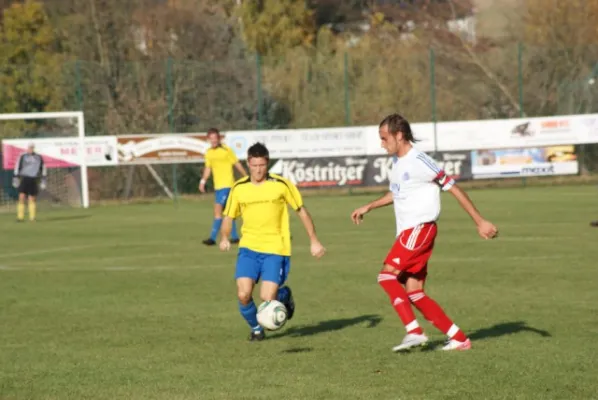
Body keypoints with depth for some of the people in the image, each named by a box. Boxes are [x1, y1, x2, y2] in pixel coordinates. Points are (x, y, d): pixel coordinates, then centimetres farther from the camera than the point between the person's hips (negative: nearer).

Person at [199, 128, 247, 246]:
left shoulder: (226, 150, -9)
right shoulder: (208, 153, 9)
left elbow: (237, 164, -4)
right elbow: (208, 168, 16)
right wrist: (203, 181, 3)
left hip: (227, 184, -7)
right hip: (217, 186, 7)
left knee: (217, 210, -15)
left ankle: (213, 238, -18)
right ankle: (235, 237, 24)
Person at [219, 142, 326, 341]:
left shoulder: (281, 185, -5)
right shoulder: (239, 188, 2)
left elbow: (301, 211, 4)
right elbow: (229, 216, 11)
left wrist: (314, 241, 3)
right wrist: (224, 238, -8)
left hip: (275, 250, -2)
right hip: (249, 248, 2)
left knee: (267, 298, -13)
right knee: (243, 294, -14)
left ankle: (284, 295, 25)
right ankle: (256, 328, 15)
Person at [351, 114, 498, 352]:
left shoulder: (419, 161, -14)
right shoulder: (397, 161, 14)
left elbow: (452, 188, -13)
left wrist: (480, 222, -14)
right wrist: (368, 207, 33)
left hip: (419, 228, -9)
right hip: (407, 232, 9)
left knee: (387, 276, -19)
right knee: (414, 292, 4)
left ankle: (415, 332, -20)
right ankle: (459, 339, 7)